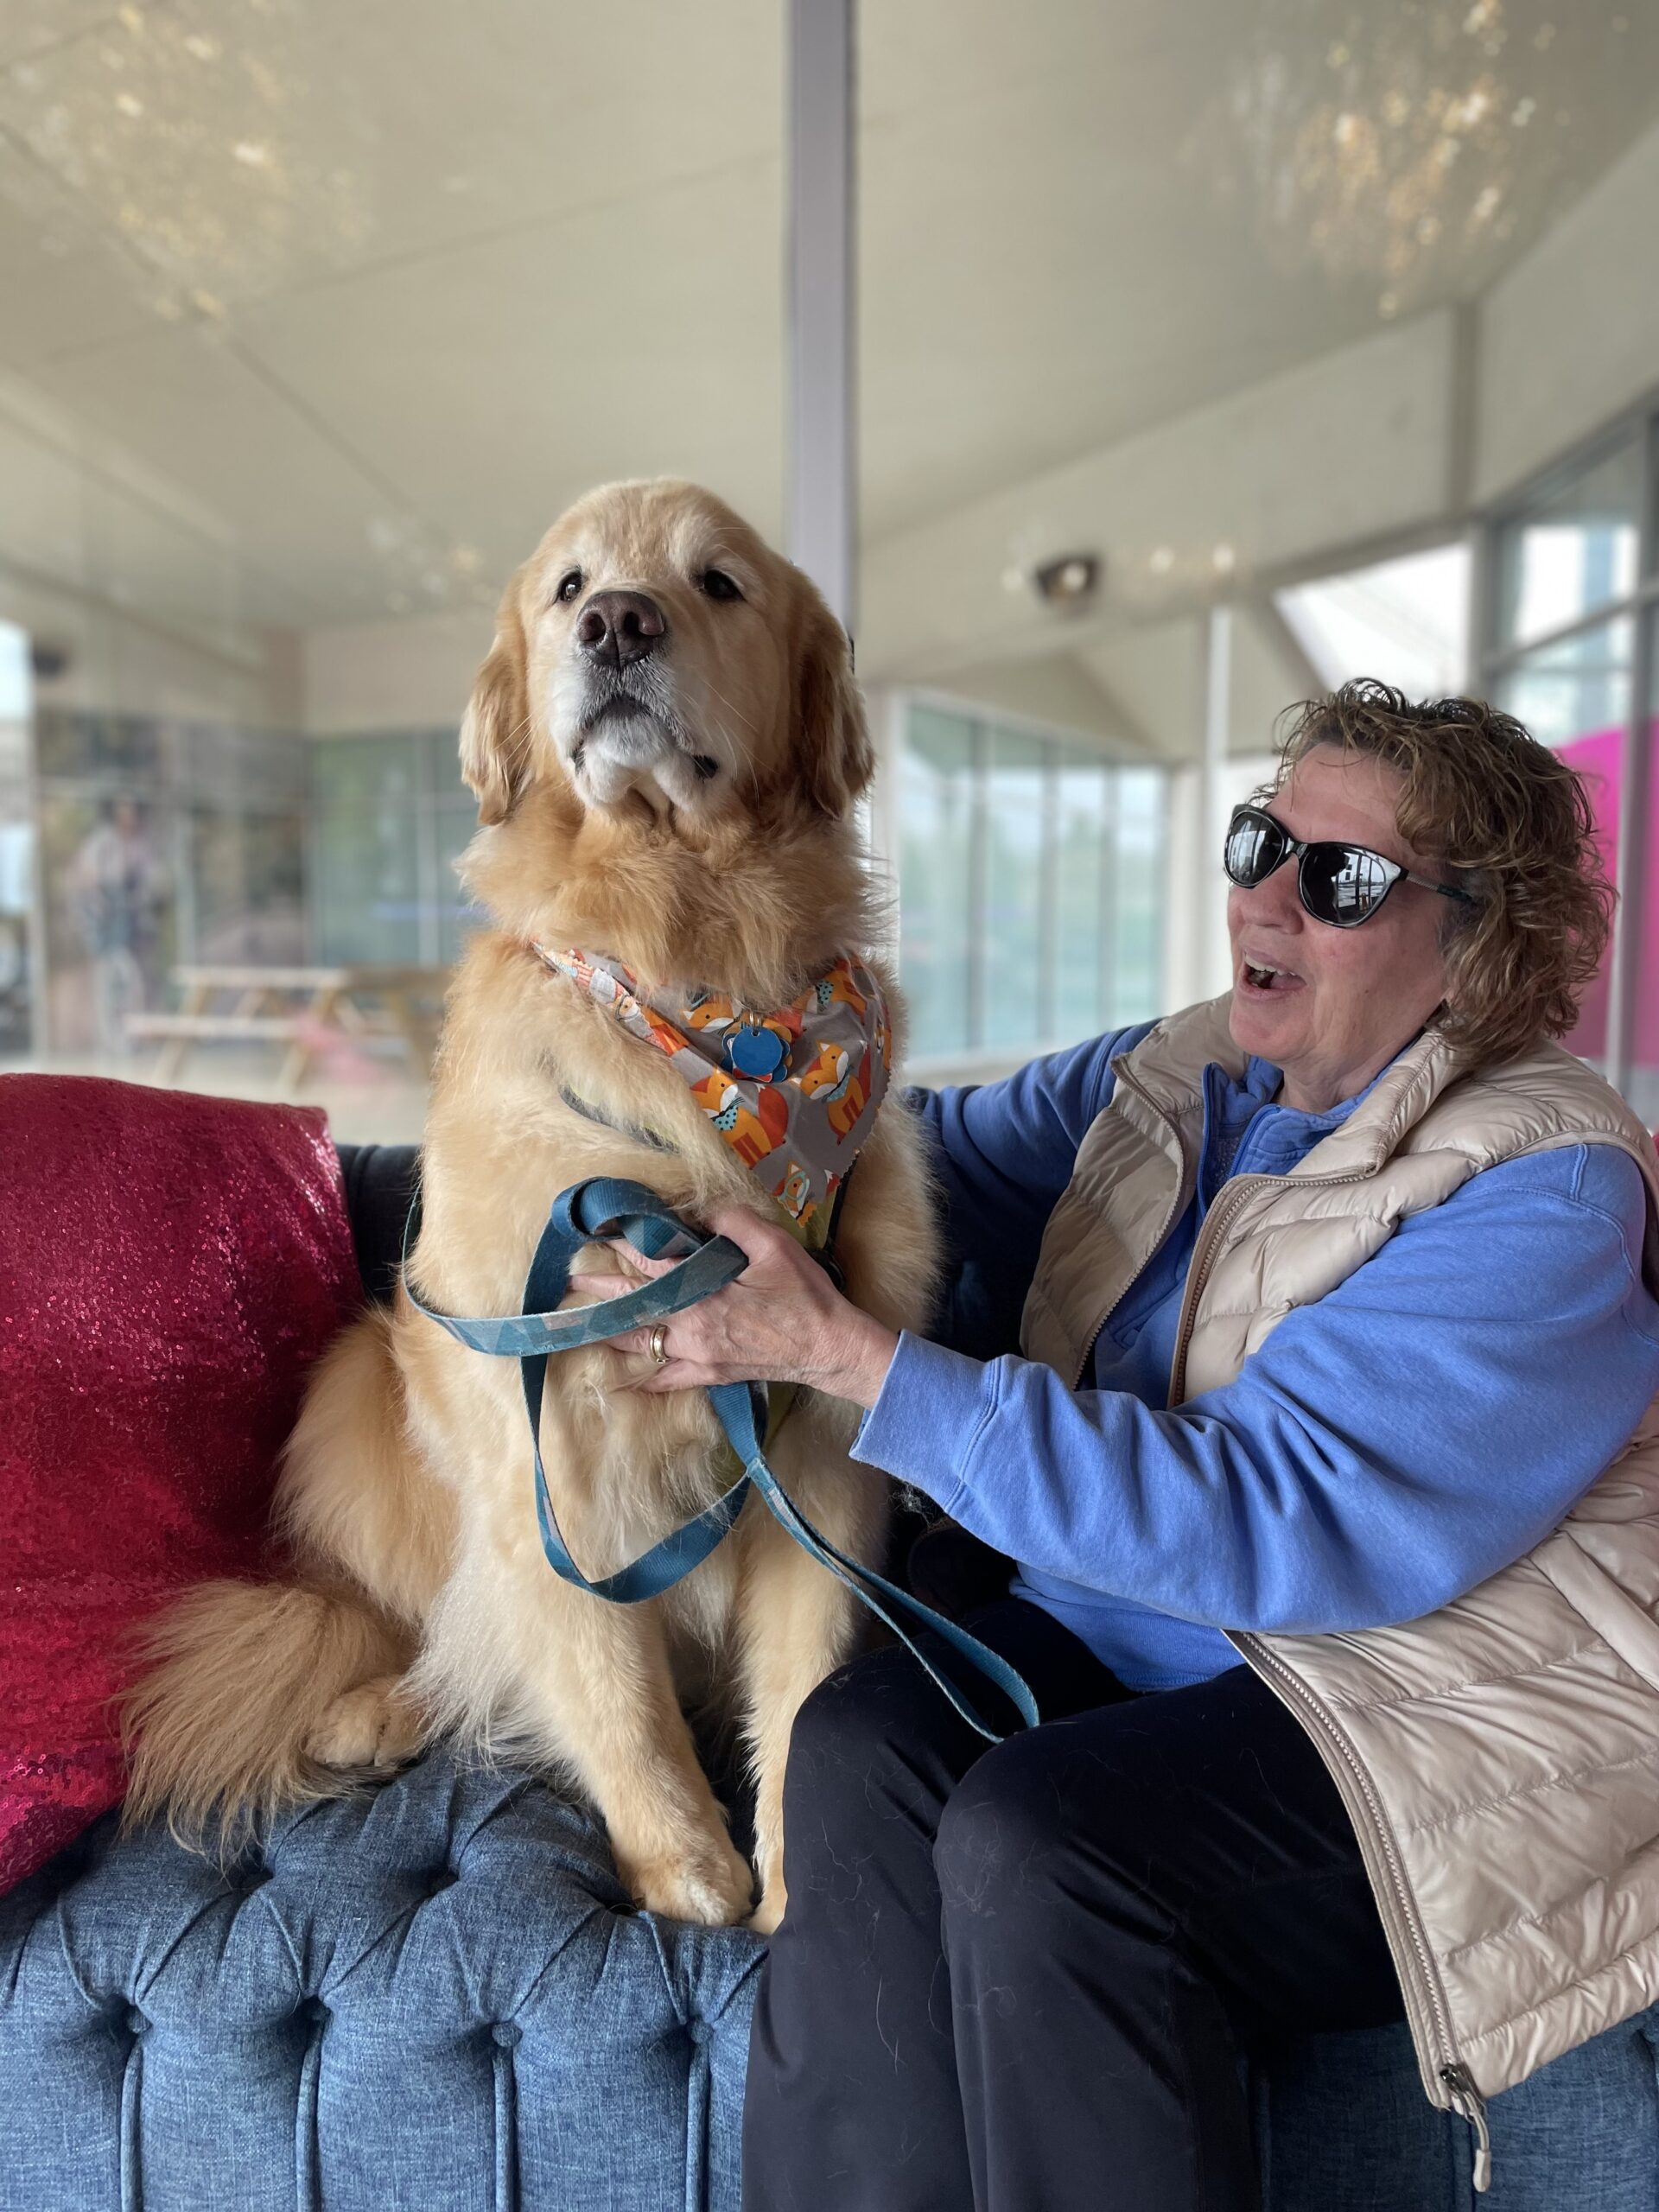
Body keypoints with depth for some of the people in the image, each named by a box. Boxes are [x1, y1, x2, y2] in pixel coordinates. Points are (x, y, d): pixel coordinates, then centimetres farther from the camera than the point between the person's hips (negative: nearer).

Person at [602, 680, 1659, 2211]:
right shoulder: (1170, 1080, 6)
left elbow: (1270, 1525, -25)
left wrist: (845, 1353, -28)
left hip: (1433, 1702, -5)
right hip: (1137, 1634, 6)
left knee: (1037, 1840, -29)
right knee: (861, 1744, -22)